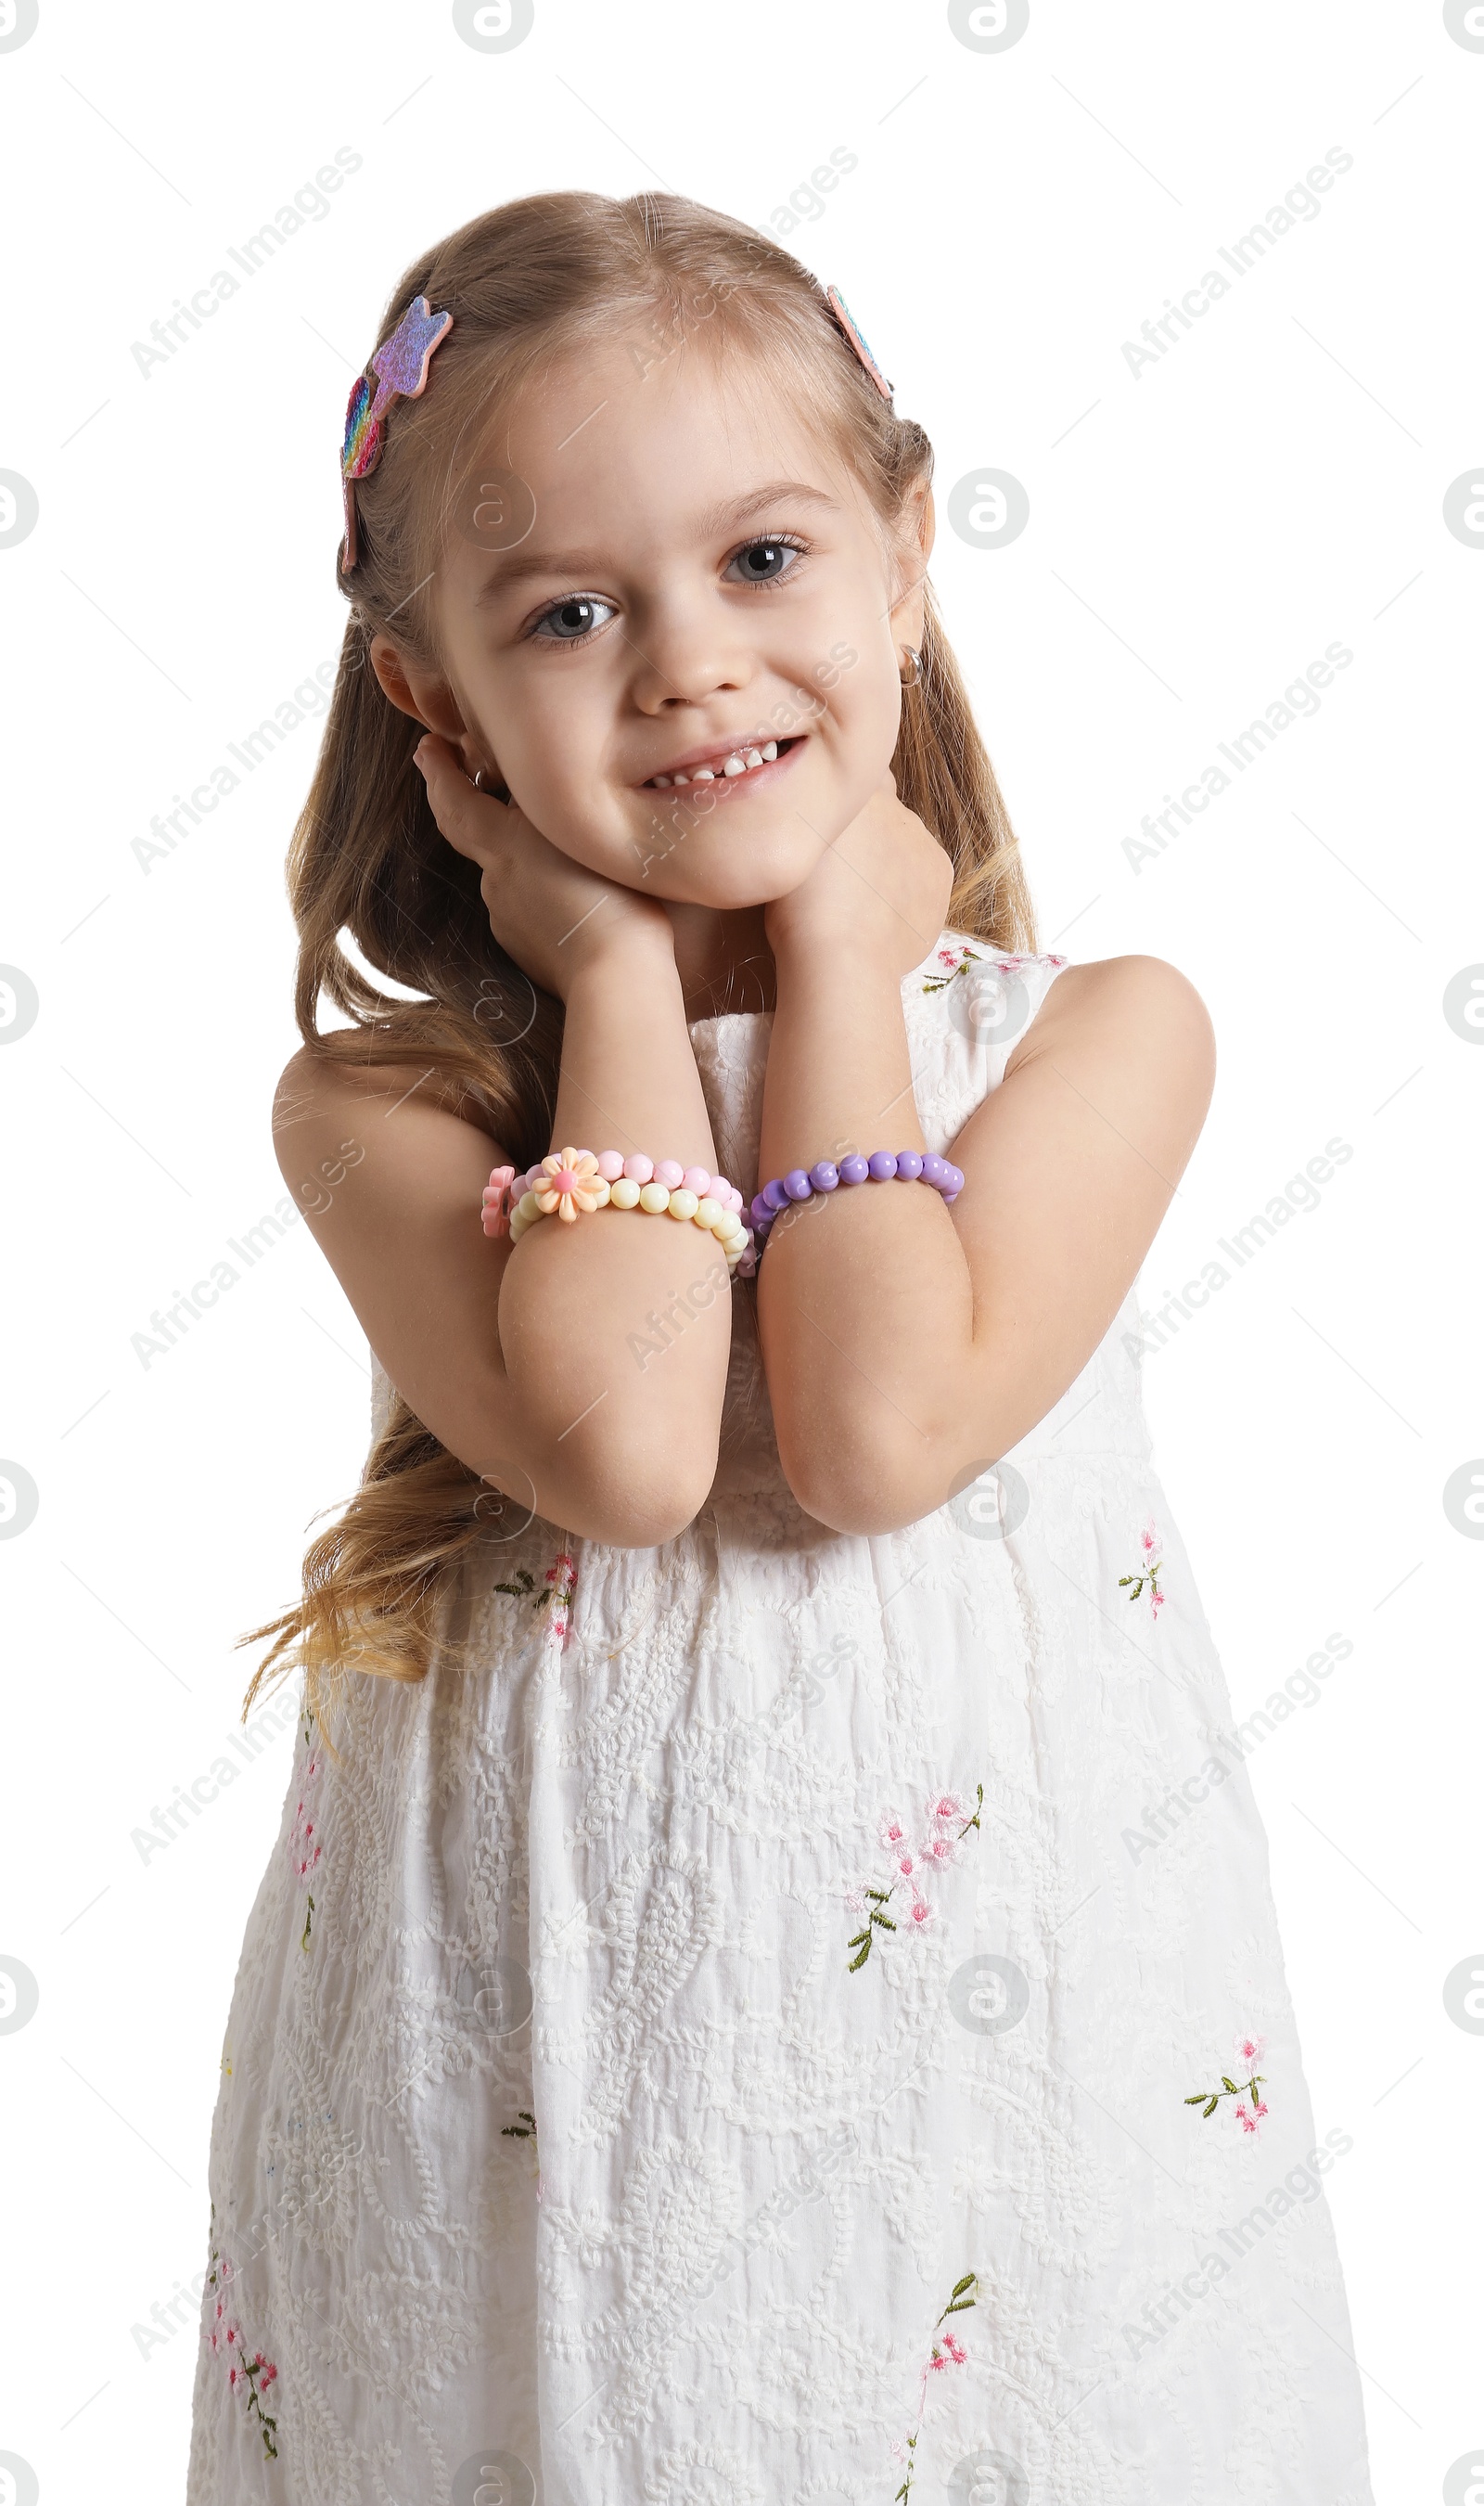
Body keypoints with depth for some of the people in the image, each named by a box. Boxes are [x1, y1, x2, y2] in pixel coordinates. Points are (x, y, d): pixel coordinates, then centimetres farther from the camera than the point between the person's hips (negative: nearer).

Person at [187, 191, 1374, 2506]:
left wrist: (837, 956, -9)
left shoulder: (1108, 1027, -3)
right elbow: (623, 1449, -22)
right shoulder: (386, 1101, -5)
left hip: (989, 2027, 1)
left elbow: (876, 1431, -18)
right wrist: (622, 977, -11)